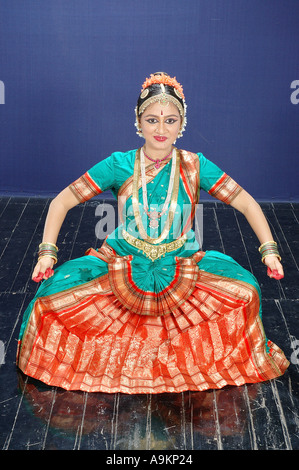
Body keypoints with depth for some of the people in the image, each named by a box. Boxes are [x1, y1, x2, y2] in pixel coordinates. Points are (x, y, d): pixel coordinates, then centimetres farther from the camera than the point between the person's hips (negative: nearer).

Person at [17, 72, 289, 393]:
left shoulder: (194, 166, -7)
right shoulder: (119, 165, -8)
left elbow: (246, 203, -4)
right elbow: (62, 201, -5)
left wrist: (269, 249, -16)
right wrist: (47, 251, -16)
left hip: (182, 265, 0)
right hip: (124, 263, 0)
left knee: (245, 289, -22)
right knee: (53, 290, -19)